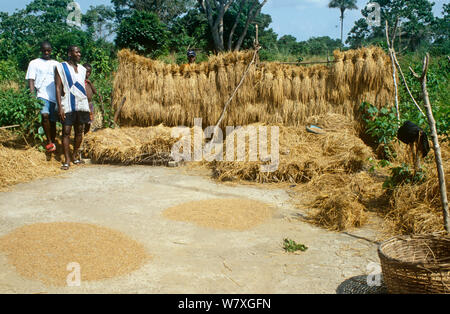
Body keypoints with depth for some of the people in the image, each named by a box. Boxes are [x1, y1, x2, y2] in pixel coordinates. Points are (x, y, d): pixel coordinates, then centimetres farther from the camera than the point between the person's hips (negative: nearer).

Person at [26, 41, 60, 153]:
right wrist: (32, 95, -12)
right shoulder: (34, 63, 10)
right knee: (45, 115, -25)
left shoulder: (56, 64, 19)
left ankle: (53, 142, 18)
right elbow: (31, 80, 2)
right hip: (42, 95, -3)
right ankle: (49, 142, -18)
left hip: (55, 96, 3)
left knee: (53, 121, 5)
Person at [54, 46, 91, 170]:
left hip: (82, 104, 5)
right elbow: (58, 88, -5)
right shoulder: (61, 67, 0)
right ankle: (67, 160, -1)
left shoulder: (82, 69, 15)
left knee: (79, 131, 7)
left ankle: (75, 156, 18)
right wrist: (60, 107, -14)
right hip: (68, 105, -5)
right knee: (66, 131, -5)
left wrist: (89, 107, 12)